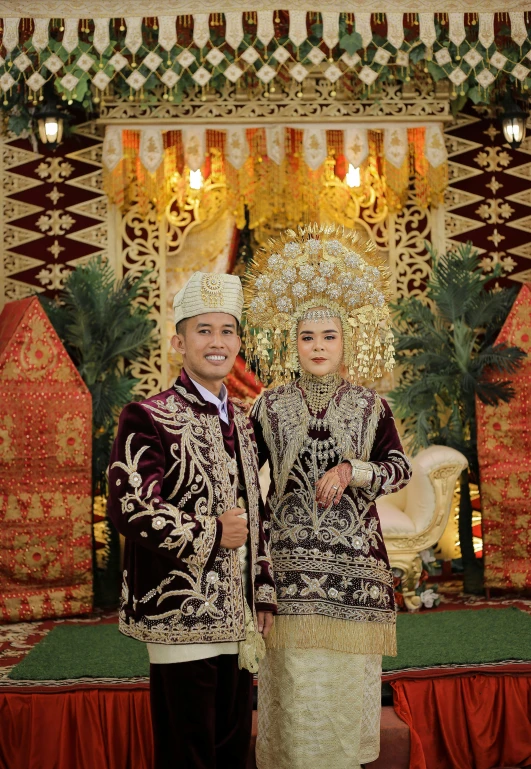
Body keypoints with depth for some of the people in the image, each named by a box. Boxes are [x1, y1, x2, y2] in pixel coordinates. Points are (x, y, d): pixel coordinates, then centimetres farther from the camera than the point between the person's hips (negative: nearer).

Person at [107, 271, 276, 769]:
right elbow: (128, 508, -17)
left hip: (236, 616, 7)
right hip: (180, 614, -6)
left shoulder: (240, 422, 14)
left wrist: (264, 595, 13)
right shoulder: (147, 419, -8)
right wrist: (210, 534, -14)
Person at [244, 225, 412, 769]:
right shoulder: (271, 406, 6)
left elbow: (400, 469, 0)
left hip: (354, 558, 0)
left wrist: (351, 470, -15)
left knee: (346, 679, 4)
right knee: (295, 682, 0)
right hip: (290, 556, 0)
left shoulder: (367, 404, 6)